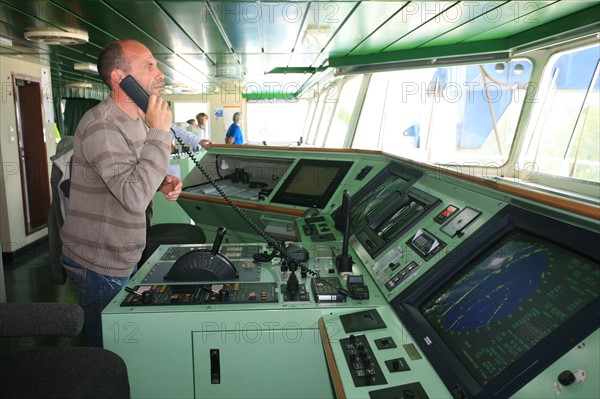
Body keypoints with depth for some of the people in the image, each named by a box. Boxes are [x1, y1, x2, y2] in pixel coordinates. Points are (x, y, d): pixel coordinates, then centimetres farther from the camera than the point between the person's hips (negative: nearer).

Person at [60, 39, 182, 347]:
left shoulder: (137, 121, 7)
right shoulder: (100, 126, -24)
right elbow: (135, 197, -33)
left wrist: (162, 182, -2)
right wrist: (159, 133, -28)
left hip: (122, 259, 9)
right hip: (99, 264, -9)